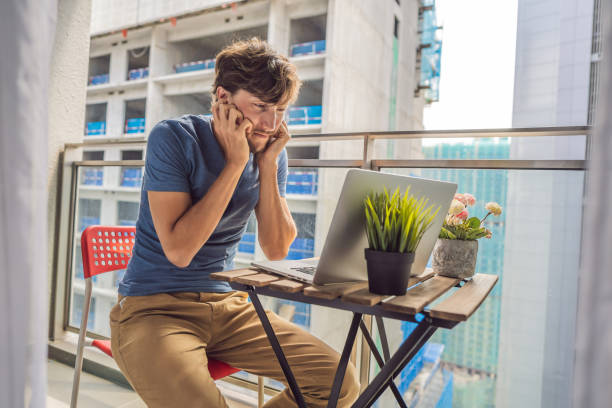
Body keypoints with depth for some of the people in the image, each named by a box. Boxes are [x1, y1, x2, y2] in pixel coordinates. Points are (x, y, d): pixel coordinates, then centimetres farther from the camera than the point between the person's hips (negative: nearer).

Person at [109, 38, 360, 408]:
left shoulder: (272, 152, 2)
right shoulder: (173, 138, -11)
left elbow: (277, 249, -2)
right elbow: (179, 250, -20)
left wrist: (268, 164, -11)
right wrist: (236, 162, -19)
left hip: (227, 306, 5)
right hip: (153, 308, -4)